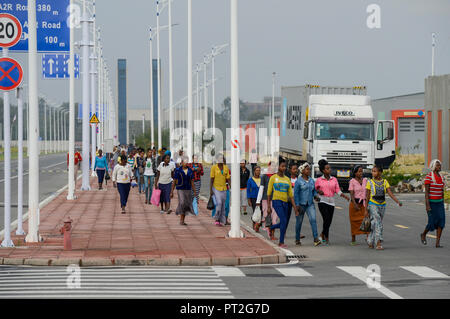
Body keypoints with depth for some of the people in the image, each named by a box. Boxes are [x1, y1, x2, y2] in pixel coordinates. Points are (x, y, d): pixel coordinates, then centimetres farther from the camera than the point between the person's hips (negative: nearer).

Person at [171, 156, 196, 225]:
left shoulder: (190, 171, 7)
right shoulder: (178, 170, -4)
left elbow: (192, 182, 10)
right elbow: (174, 182, -1)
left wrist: (194, 192, 5)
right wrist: (171, 192, -3)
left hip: (188, 190, 4)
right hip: (180, 189, -4)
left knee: (187, 205, 4)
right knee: (182, 203, -21)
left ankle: (182, 221, 15)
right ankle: (181, 220, -16)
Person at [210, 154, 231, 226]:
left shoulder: (226, 168, 5)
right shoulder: (214, 167, -6)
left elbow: (228, 179, 7)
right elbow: (212, 179, -6)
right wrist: (210, 190, -9)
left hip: (223, 189, 4)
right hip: (216, 188, -4)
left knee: (223, 205, 5)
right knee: (219, 203, -18)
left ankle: (222, 221, 11)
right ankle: (217, 219, -4)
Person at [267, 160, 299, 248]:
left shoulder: (287, 179, 13)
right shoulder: (273, 178, 0)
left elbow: (290, 194, 13)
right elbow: (269, 192, 1)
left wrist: (295, 207, 6)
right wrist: (269, 206, -4)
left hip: (285, 202, 6)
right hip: (276, 201, -6)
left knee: (284, 224, 9)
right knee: (283, 221, -18)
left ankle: (271, 228, 40)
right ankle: (281, 242, -9)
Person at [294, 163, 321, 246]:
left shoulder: (311, 180, 8)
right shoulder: (298, 181, -7)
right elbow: (295, 194, -9)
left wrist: (316, 196, -2)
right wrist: (297, 206, -15)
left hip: (310, 204, 3)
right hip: (301, 204, -3)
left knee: (313, 219, -14)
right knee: (299, 222, 7)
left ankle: (316, 239, -20)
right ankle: (297, 239, 23)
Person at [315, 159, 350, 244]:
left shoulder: (334, 179, 8)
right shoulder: (319, 180, 2)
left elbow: (338, 190, 3)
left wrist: (345, 196, -12)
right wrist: (319, 191, -8)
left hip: (331, 202, 4)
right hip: (322, 201, -4)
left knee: (329, 221, 7)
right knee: (326, 219, -15)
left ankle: (322, 235, 29)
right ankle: (326, 238, -5)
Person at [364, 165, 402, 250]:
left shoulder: (385, 182, 3)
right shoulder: (370, 182, -3)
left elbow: (390, 193, -4)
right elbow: (367, 196, -1)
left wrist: (398, 202, -19)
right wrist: (366, 209, -3)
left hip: (382, 205, 4)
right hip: (373, 205, -4)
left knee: (375, 224, 12)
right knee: (378, 223, -16)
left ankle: (370, 241, 28)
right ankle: (379, 243, -20)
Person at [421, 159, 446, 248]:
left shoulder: (440, 177, 9)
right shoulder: (429, 177, -13)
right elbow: (426, 192, -15)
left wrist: (442, 204, 17)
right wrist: (427, 205, -20)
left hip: (439, 202, 6)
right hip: (431, 202, -6)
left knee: (441, 221, -7)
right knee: (432, 222, -3)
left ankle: (438, 243, -5)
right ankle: (423, 234, 28)